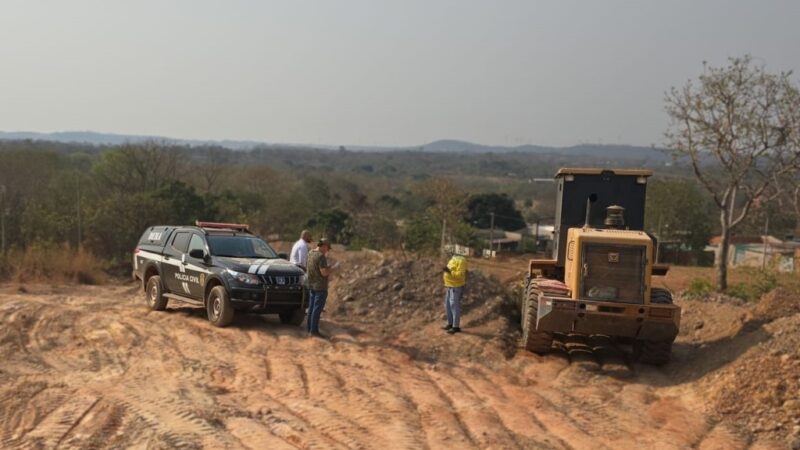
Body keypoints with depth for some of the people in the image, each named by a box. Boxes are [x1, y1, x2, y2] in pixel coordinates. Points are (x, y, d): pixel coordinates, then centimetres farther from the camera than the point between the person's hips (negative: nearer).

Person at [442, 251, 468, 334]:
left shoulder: (460, 260, -18)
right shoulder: (452, 259, 13)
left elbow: (460, 275, -24)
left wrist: (449, 272, -33)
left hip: (456, 287, -10)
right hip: (450, 286, 10)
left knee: (454, 306, -8)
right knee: (448, 306, 13)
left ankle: (456, 327, -2)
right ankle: (450, 324, 23)